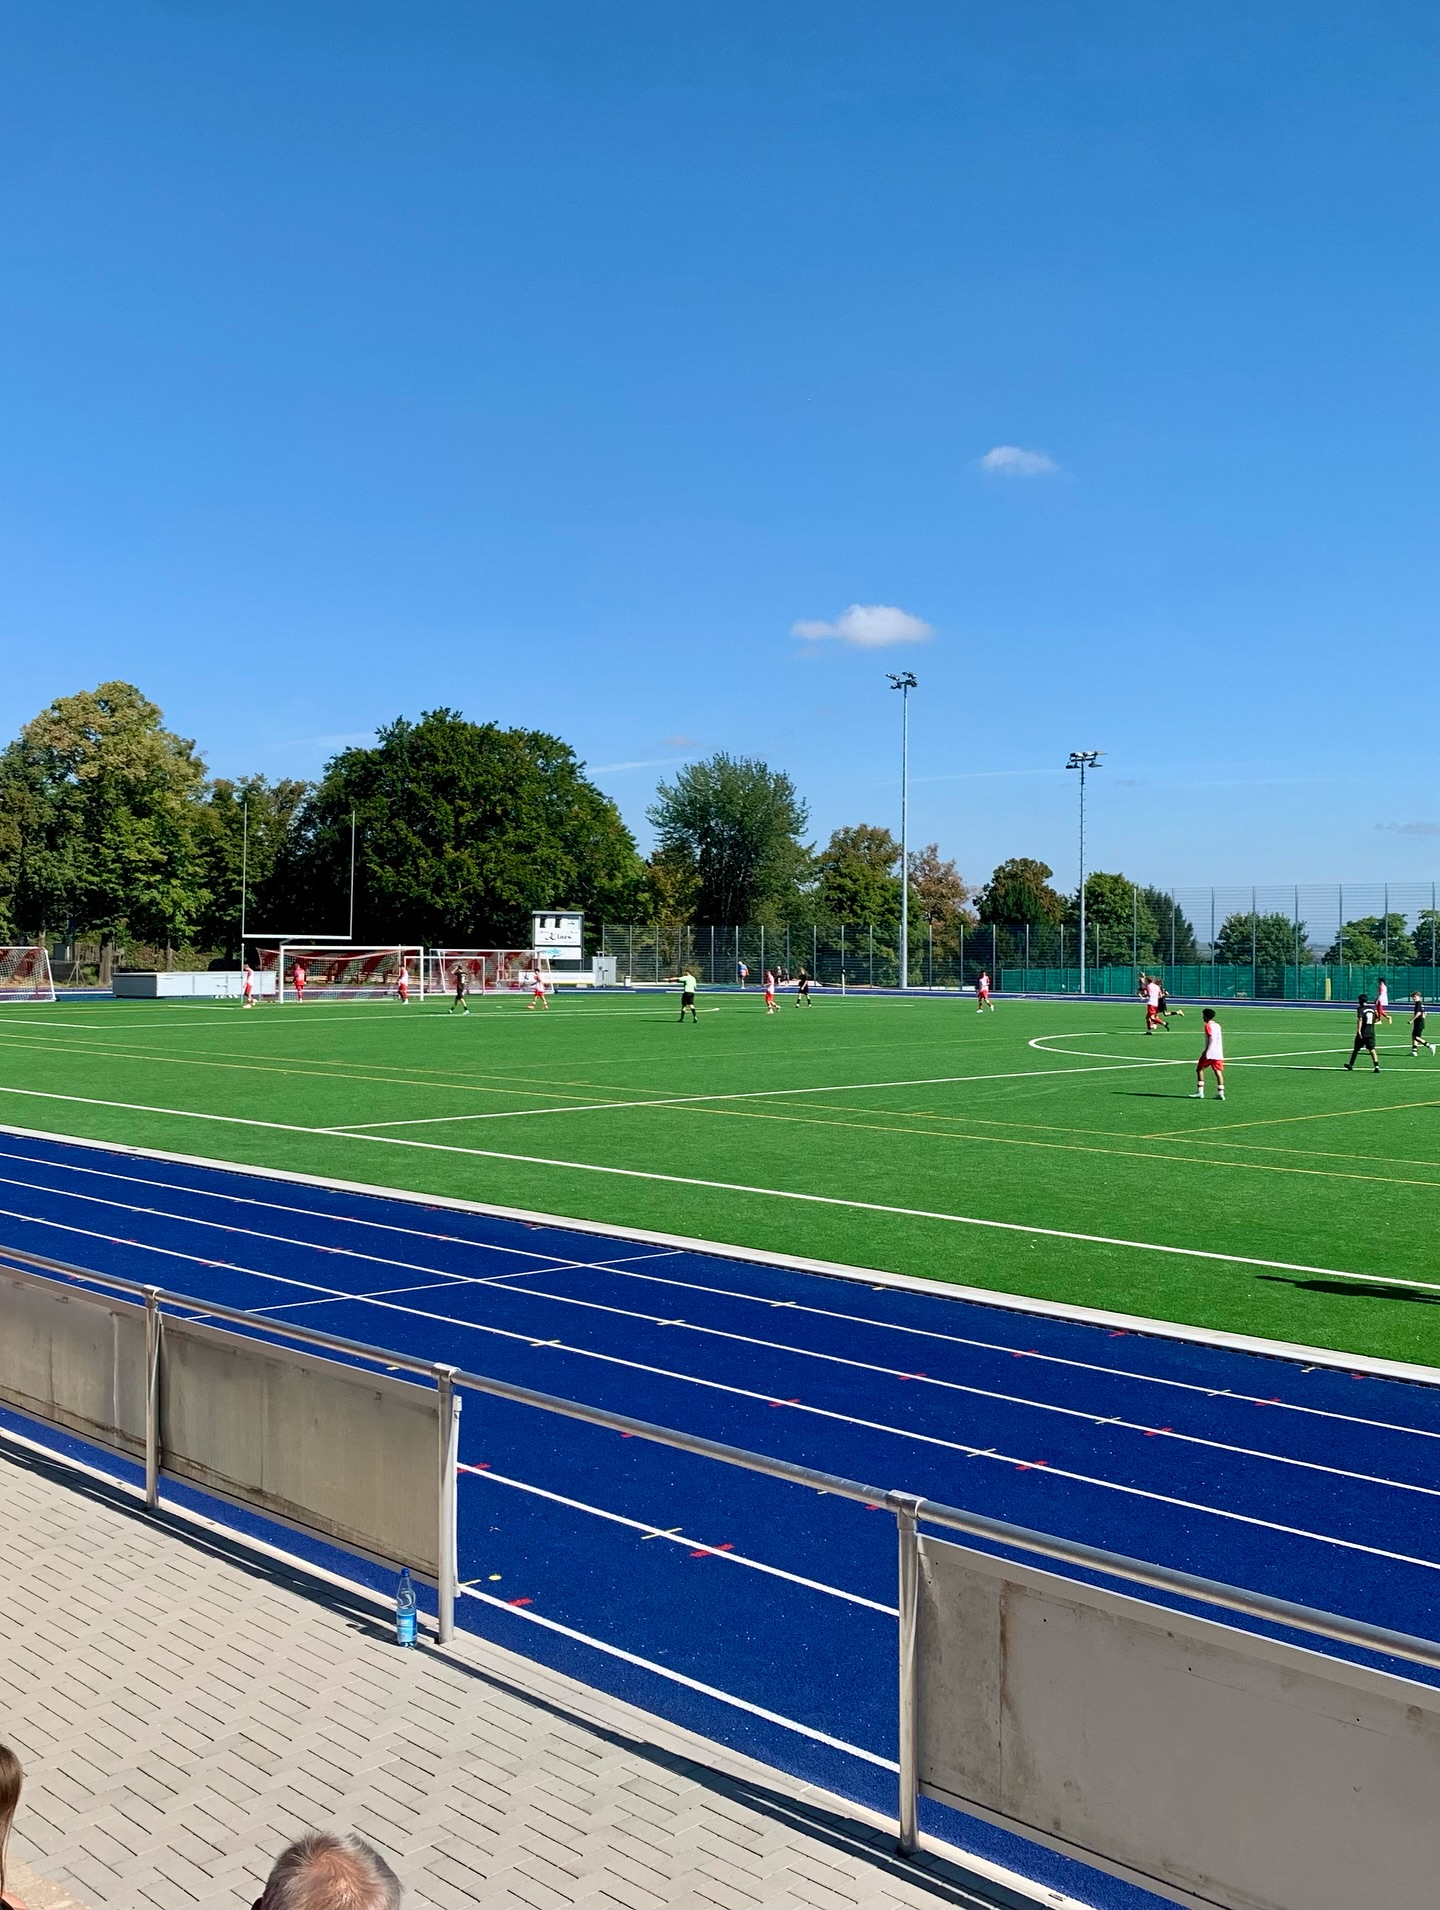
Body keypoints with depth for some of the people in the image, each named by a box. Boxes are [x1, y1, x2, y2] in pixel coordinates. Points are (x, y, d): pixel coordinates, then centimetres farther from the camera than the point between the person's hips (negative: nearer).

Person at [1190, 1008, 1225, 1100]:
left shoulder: (1208, 1025, -7)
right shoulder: (1218, 1025, 16)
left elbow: (1211, 1038, -18)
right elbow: (1220, 1039, 19)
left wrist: (1206, 1050, -19)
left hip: (1209, 1053, -7)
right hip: (1219, 1053, 7)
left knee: (1199, 1069, 4)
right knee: (1218, 1072, 3)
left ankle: (1200, 1092, 0)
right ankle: (1220, 1093, -5)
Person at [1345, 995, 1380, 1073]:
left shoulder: (1360, 1009, -8)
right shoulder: (1372, 1009, 11)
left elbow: (1360, 1019, -20)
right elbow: (1375, 1020, 20)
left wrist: (1359, 1030, -25)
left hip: (1362, 1033, -4)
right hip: (1371, 1033, 4)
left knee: (1356, 1049, 11)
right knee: (1372, 1049, -2)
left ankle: (1351, 1065, 26)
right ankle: (1376, 1065, -20)